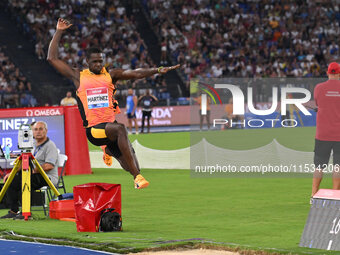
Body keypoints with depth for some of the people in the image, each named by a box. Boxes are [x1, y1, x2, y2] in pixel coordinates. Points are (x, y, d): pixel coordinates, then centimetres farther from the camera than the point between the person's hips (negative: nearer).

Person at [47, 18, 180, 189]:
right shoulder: (78, 76, 8)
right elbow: (52, 58, 6)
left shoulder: (110, 75, 12)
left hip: (111, 125, 4)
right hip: (93, 129, -4)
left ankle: (108, 150, 39)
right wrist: (59, 32, 7)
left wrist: (157, 71, -13)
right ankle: (137, 176, -38)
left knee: (129, 165, -1)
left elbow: (135, 74, 1)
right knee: (120, 129, -34)